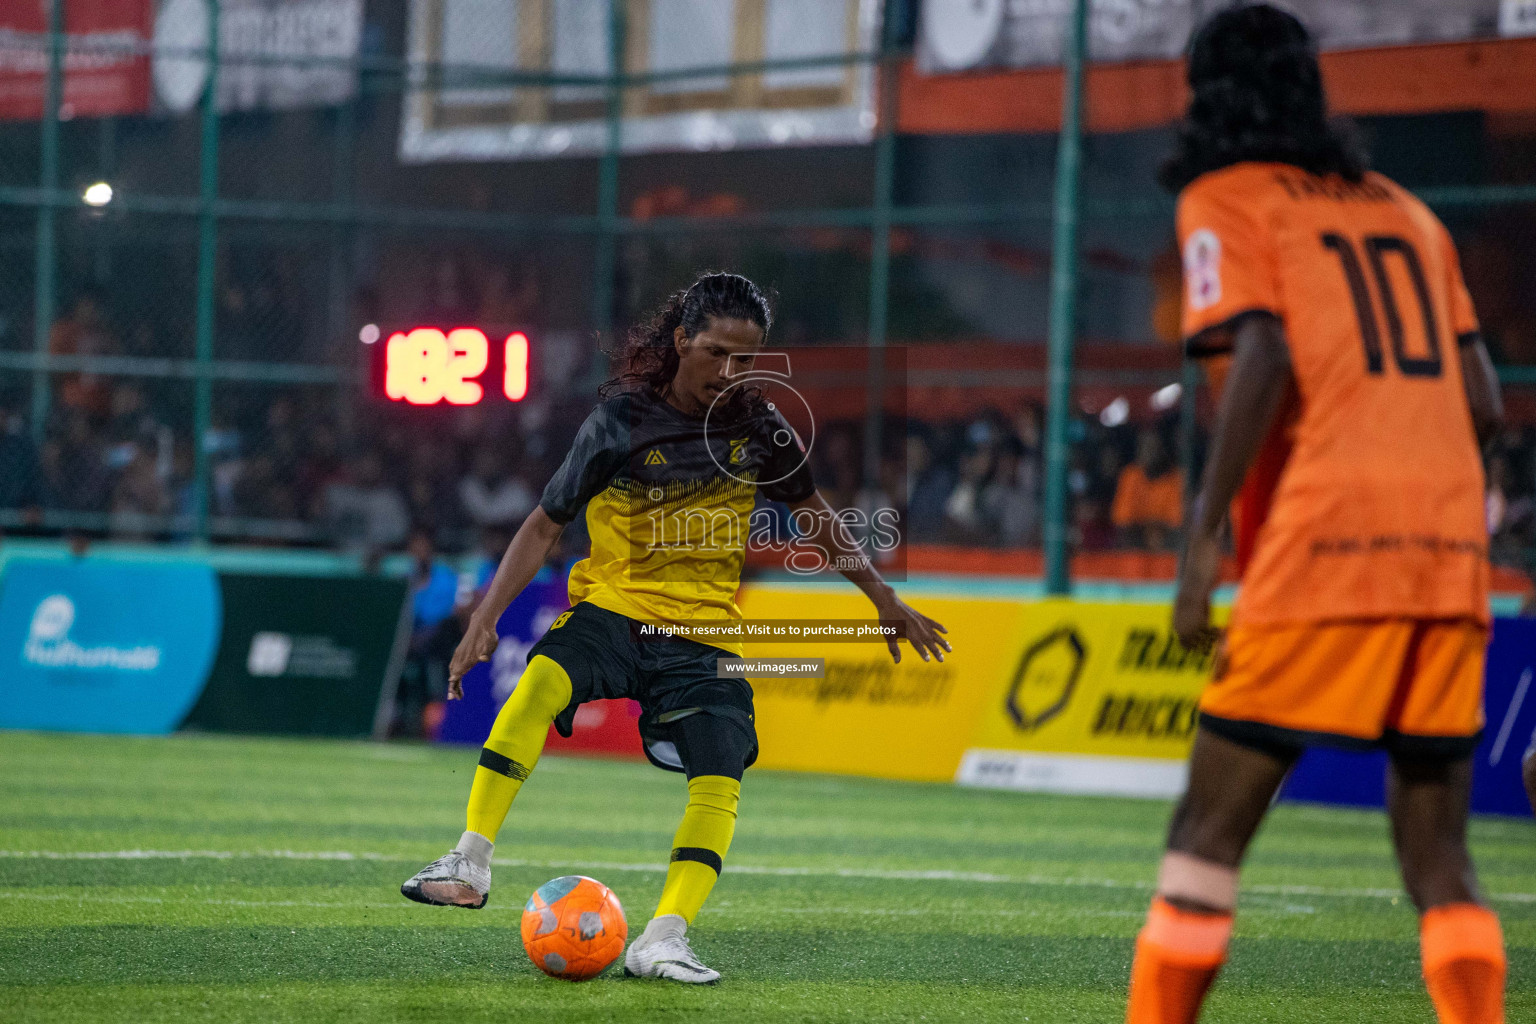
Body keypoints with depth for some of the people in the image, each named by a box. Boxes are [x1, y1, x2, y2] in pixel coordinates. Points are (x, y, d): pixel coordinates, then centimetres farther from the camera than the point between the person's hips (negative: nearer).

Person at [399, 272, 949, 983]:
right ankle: (470, 864, -32)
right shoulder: (623, 419, -7)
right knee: (540, 683, -33)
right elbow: (546, 525, -2)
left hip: (705, 632, 3)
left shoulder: (758, 426, 2)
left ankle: (662, 942, -18)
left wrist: (885, 601, 22)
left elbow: (812, 513, 19)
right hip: (612, 608, -3)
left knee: (720, 782, -19)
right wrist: (485, 618, -10)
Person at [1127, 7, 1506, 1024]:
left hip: (1323, 545, -5)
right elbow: (1484, 400, 16)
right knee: (1438, 857, 8)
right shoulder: (1407, 211, 22)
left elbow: (1264, 355, -11)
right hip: (1453, 555, 5)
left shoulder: (1226, 200, 6)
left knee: (1211, 826, 0)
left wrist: (1205, 532, -11)